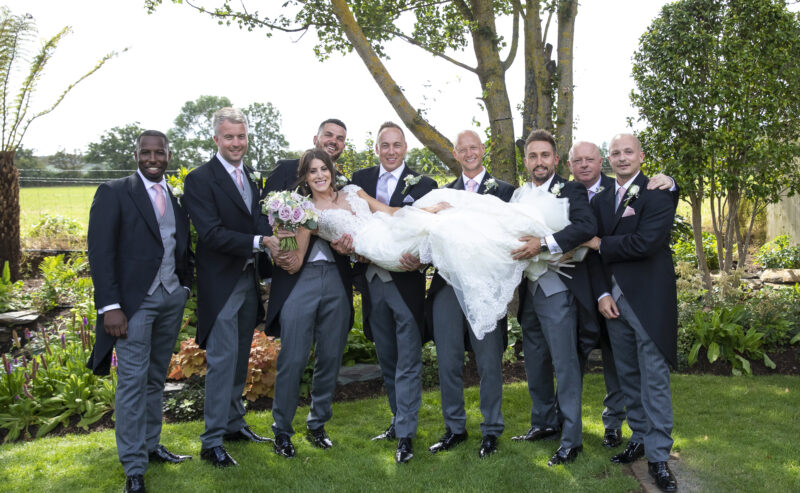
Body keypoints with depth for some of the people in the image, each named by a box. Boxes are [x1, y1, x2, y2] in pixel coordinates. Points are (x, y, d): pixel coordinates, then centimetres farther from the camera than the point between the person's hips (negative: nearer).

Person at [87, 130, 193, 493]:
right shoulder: (114, 192, -3)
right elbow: (100, 251, -9)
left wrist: (186, 286, 4)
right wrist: (109, 306, -15)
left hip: (173, 298, 5)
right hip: (135, 300, -5)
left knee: (156, 379, 14)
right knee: (133, 380, -3)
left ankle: (150, 445, 28)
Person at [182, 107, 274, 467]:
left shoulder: (249, 177, 13)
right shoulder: (200, 179, -11)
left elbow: (258, 222, 7)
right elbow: (212, 233, -20)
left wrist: (274, 244, -14)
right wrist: (259, 242, -26)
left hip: (248, 278, 8)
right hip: (221, 282, -7)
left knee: (240, 357, 16)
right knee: (222, 359, -6)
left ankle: (234, 423, 30)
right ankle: (212, 441, 4)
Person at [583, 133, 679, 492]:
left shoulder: (658, 194, -7)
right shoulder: (600, 200, 12)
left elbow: (645, 242, -19)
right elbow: (595, 249, 8)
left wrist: (602, 244, -7)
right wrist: (602, 293, -4)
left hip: (649, 300, -6)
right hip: (614, 299, 6)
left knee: (654, 379, -2)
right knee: (627, 375, 14)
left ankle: (658, 456, 7)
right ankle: (640, 438, 28)